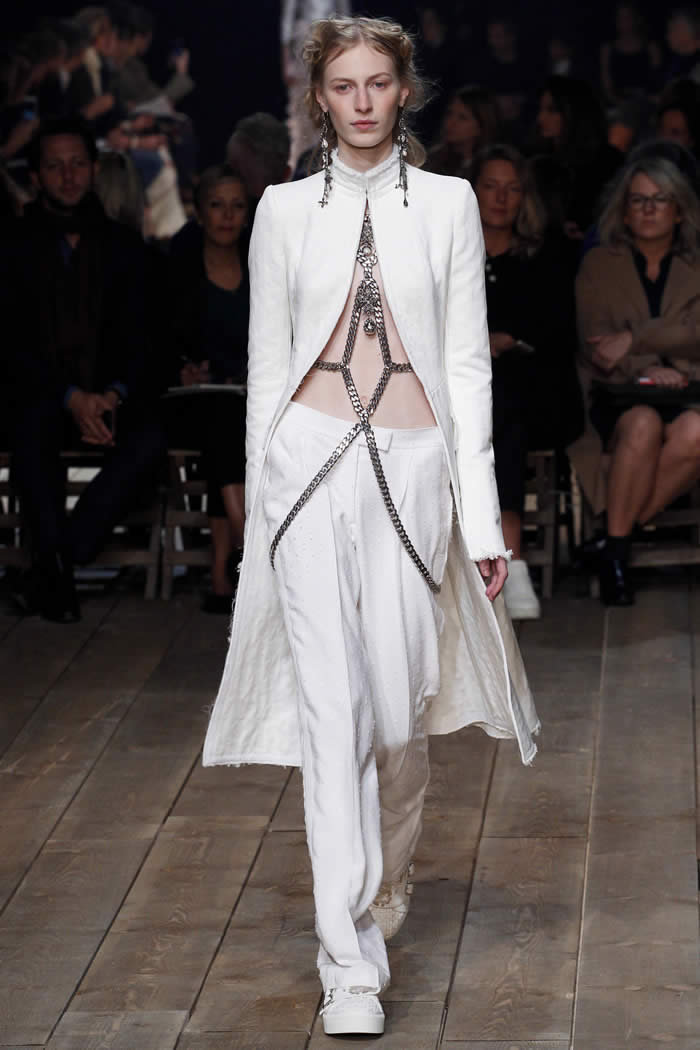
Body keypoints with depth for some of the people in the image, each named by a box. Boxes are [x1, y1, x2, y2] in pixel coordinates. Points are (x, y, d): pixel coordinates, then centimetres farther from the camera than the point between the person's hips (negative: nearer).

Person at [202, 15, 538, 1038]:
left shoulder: (447, 203, 6)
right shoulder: (285, 208, 7)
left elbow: (467, 364, 4)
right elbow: (267, 364, 11)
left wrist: (481, 513, -1)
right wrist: (260, 503, 9)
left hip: (413, 466, 0)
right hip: (309, 457, 0)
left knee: (400, 703, 2)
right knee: (332, 702, -8)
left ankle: (385, 877, 33)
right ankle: (351, 962, -8)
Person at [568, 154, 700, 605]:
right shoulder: (599, 265, 14)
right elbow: (594, 345, 2)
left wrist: (635, 339, -13)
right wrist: (647, 369, -14)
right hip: (616, 397, -1)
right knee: (642, 424, -38)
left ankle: (616, 536, -24)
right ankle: (616, 552, -25)